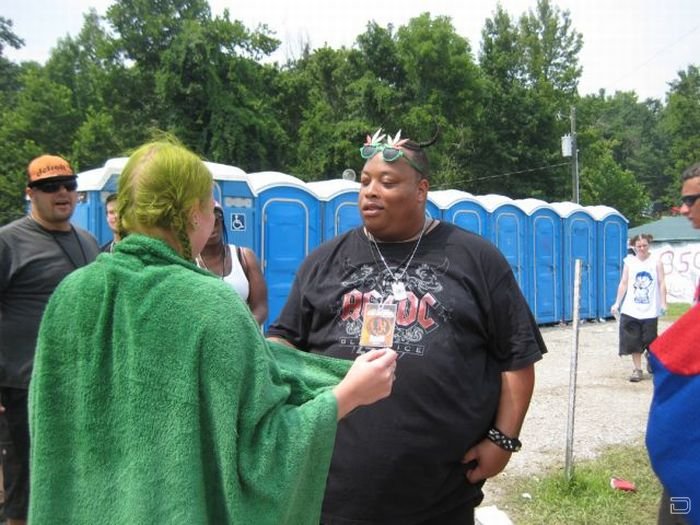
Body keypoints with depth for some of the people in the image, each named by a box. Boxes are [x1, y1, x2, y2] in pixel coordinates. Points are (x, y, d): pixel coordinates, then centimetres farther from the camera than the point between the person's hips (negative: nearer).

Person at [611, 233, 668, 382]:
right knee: (634, 341, 1)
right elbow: (623, 284, 5)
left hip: (650, 310, -1)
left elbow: (661, 283, -1)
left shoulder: (656, 262, 0)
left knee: (650, 341, 5)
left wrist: (663, 303, -7)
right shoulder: (629, 262, 3)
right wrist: (617, 303, 2)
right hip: (631, 310, 1)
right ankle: (637, 370, 9)